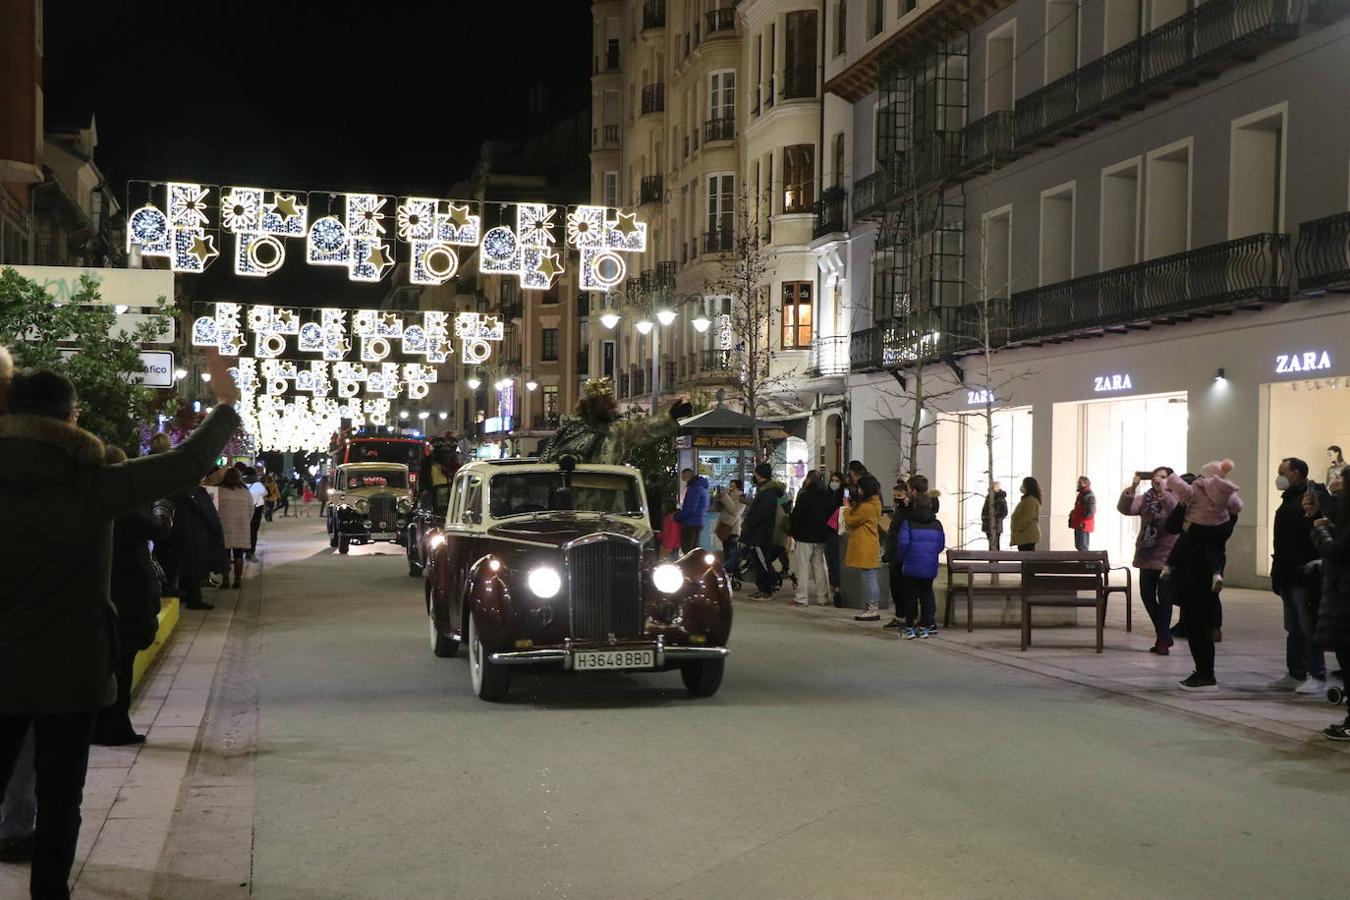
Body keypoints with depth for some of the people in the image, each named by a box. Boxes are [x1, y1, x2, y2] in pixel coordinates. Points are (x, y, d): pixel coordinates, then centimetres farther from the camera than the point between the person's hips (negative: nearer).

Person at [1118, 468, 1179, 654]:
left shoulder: (1175, 498, -2)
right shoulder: (1145, 499, 7)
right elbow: (1124, 508, -10)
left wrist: (1163, 492, -32)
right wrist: (1133, 487, -22)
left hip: (1167, 556, -4)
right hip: (1147, 556, 4)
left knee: (1164, 597, -3)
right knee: (1147, 596, 7)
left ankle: (1163, 639, 9)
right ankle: (1164, 635, 23)